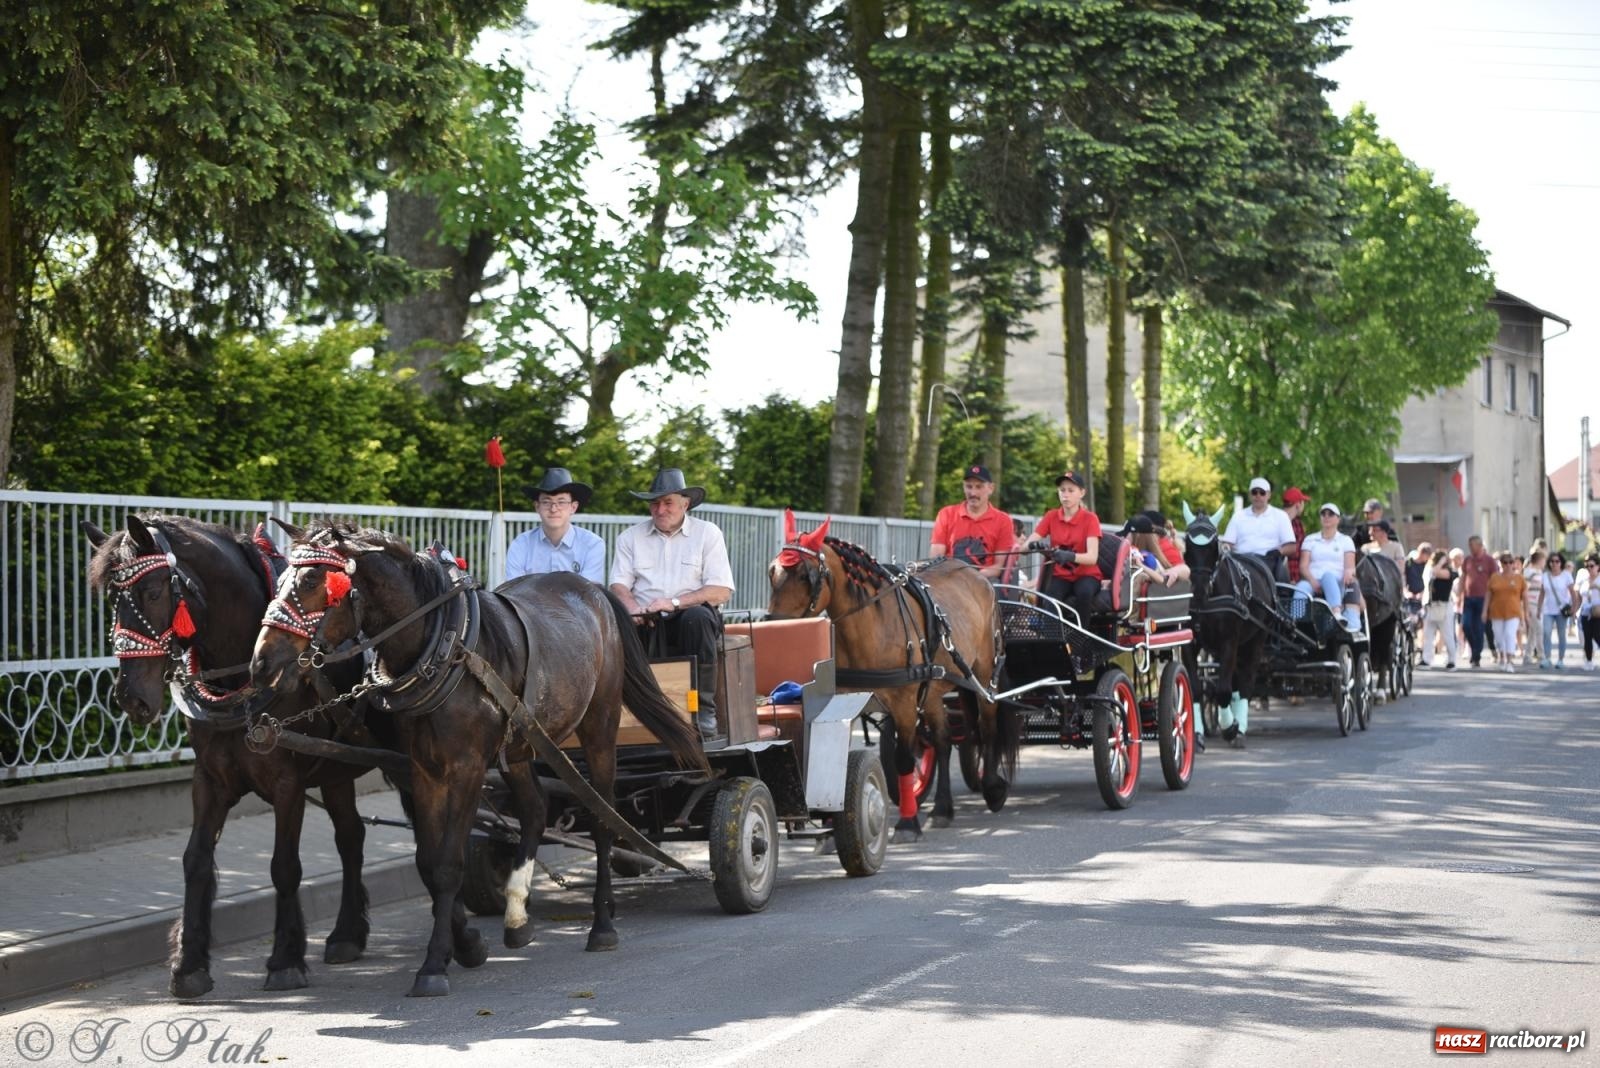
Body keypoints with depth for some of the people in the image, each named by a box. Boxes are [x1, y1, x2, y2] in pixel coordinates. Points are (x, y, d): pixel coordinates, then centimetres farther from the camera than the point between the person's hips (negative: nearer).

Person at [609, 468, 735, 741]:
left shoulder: (707, 533, 8)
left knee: (697, 616, -37)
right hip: (647, 626, 2)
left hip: (691, 622, -2)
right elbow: (619, 585, 7)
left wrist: (675, 602, -16)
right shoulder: (630, 537, 17)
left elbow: (722, 591, -3)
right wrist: (632, 607, -17)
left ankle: (704, 712, -31)